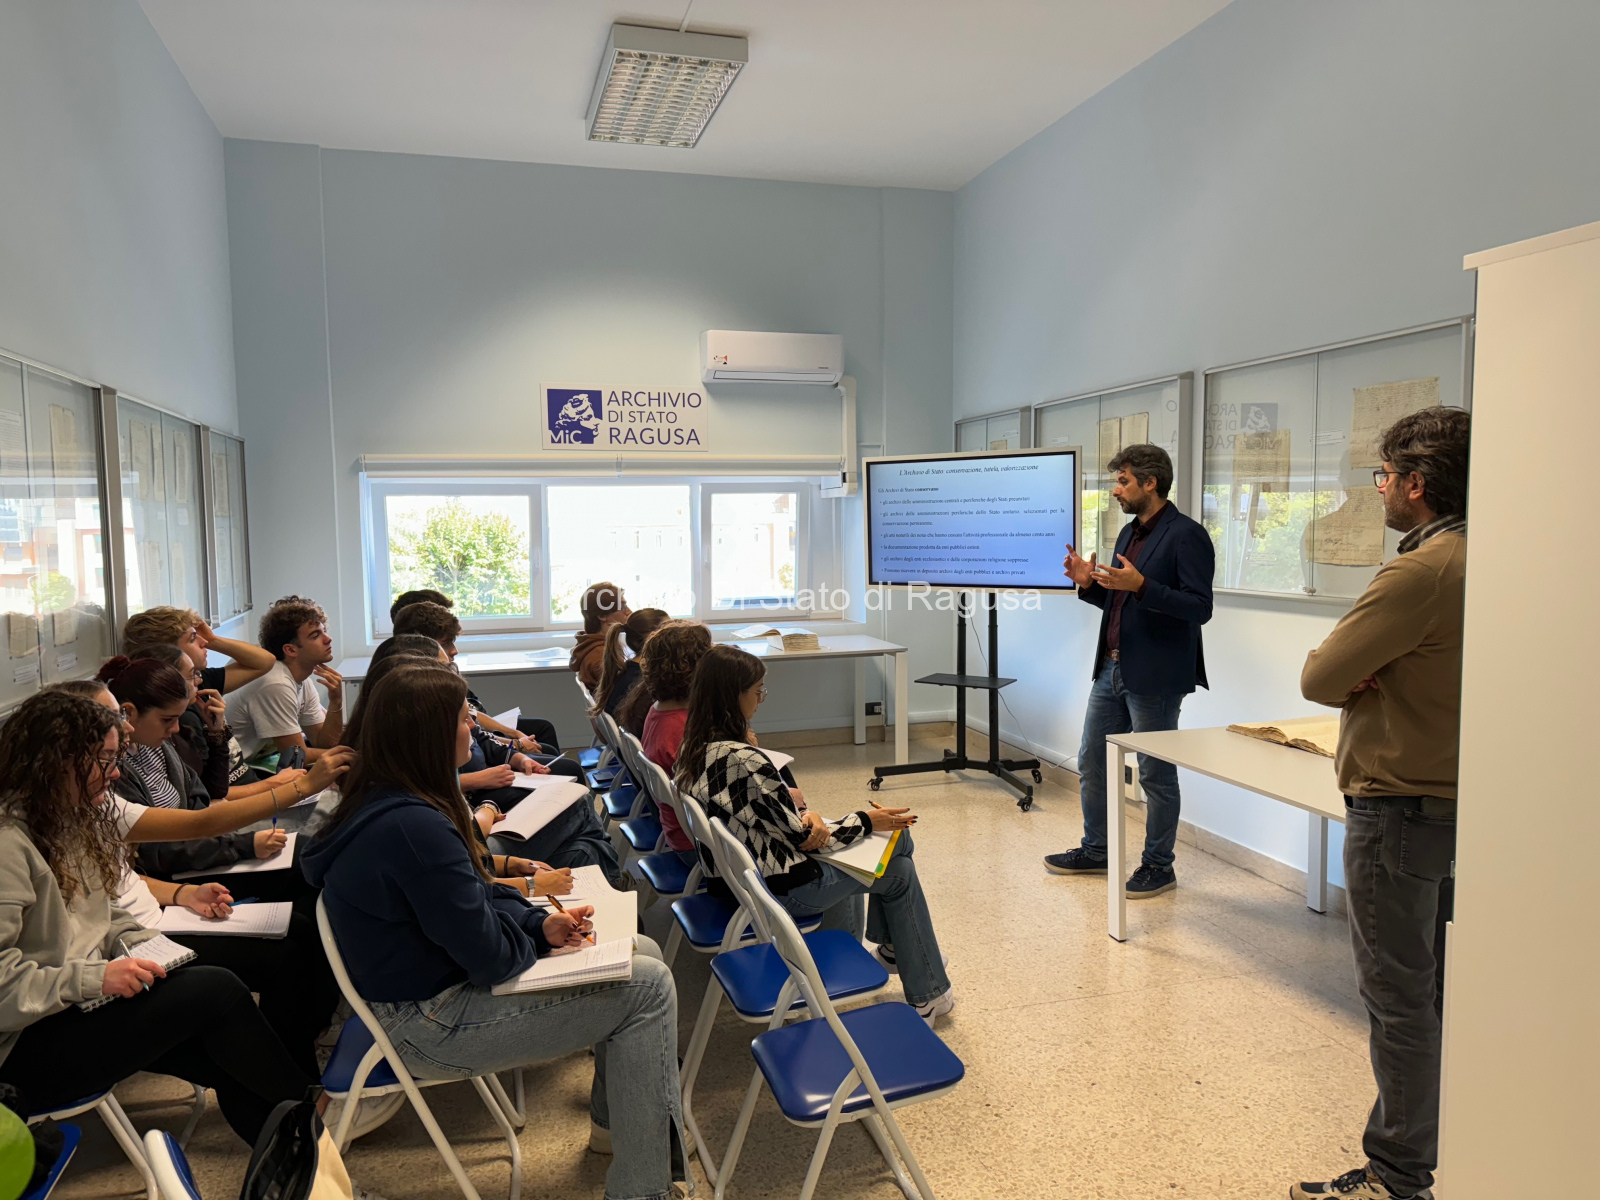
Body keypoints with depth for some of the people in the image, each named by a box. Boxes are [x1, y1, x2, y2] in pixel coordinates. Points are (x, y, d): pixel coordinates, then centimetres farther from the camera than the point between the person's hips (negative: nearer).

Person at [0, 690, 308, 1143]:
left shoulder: (71, 821, 10)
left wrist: (141, 946, 2)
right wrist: (95, 978, -25)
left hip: (82, 1000, 9)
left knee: (231, 1064, -12)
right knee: (216, 990, -20)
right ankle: (312, 1109, -2)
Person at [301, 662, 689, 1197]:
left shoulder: (379, 801, 2)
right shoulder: (414, 827, -31)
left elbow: (477, 895, 10)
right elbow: (490, 956, -24)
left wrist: (542, 924, -4)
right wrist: (537, 937, -3)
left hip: (432, 982, 10)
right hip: (430, 1028, -10)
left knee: (640, 952, 12)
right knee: (648, 988, -11)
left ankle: (614, 1120, 30)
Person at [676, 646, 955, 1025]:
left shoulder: (695, 747, -3)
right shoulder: (743, 761, -31)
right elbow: (802, 837, -19)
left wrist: (806, 815, -10)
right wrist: (866, 821, -5)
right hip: (779, 890, -9)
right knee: (901, 872, 11)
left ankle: (892, 944, 35)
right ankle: (926, 996, 26)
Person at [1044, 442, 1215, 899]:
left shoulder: (1186, 535, -12)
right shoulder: (1129, 533, 14)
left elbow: (1199, 607, -19)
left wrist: (1140, 585, -28)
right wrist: (1090, 583, 2)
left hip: (1155, 676, -9)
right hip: (1112, 669, 9)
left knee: (1156, 774, 4)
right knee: (1091, 762, 15)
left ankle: (1158, 866, 19)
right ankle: (1095, 851, 30)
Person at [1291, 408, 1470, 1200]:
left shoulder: (1421, 572, -23)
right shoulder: (1476, 561, 7)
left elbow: (1318, 679, -23)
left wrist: (1353, 677, -2)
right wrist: (1372, 675, -7)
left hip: (1398, 804, -10)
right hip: (1447, 797, 10)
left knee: (1399, 997, 2)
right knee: (1428, 986, 19)